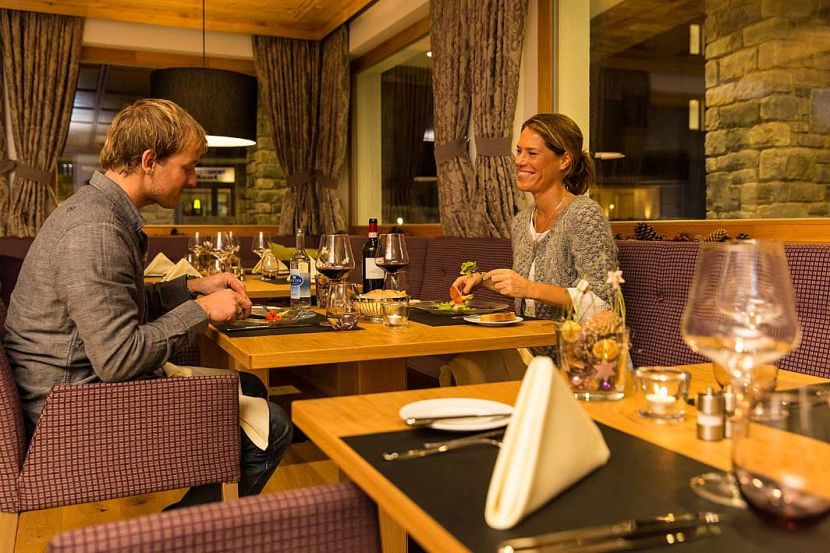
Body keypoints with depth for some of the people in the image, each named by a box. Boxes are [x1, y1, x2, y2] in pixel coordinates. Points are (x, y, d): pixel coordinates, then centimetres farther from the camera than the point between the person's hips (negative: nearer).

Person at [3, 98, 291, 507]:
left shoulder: (97, 208, 8)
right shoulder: (95, 231, -26)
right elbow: (118, 358, -28)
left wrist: (194, 287, 6)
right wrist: (202, 310, -17)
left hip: (91, 383, 11)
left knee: (249, 389, 17)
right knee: (269, 429, -12)